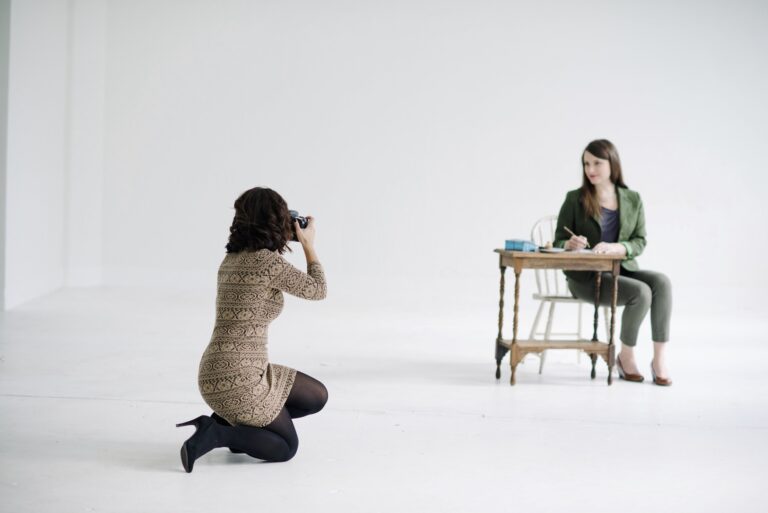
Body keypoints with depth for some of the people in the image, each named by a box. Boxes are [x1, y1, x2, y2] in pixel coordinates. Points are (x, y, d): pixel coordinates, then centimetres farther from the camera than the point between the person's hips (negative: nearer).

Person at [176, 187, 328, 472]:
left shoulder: (231, 259, 10)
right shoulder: (269, 262, -14)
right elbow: (317, 290, 1)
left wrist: (288, 241, 26)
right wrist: (308, 245, 14)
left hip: (217, 374, 8)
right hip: (238, 378, -8)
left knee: (317, 397, 17)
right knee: (286, 448, 10)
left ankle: (231, 421, 14)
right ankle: (215, 432, -6)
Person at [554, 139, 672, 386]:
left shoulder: (633, 199, 9)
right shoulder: (575, 199, 0)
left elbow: (639, 243, 2)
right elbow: (559, 243, 2)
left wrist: (615, 248, -19)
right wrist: (571, 245, -23)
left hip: (622, 269, 4)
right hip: (586, 275, -4)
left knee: (661, 282, -28)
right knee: (640, 292, -29)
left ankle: (659, 360, -24)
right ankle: (626, 357, -6)